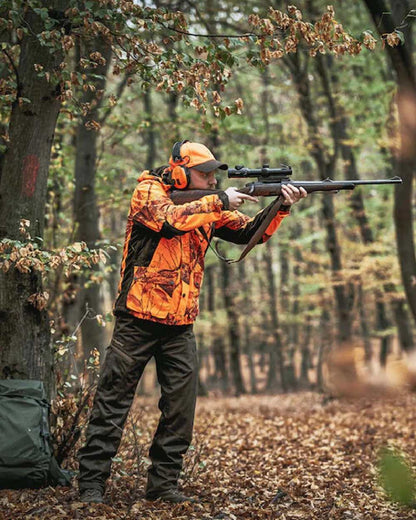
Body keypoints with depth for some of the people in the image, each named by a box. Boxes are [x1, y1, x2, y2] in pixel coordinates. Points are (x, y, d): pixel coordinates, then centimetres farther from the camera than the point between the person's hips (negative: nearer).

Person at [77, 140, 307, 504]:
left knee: (181, 409, 2)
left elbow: (251, 231, 6)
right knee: (112, 403, -1)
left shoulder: (208, 206, 10)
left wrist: (282, 207, -10)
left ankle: (164, 484, 12)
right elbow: (169, 219, -27)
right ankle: (91, 483, 5)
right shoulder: (149, 191, -6)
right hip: (138, 321, -5)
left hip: (180, 326, 6)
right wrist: (219, 202, -21)